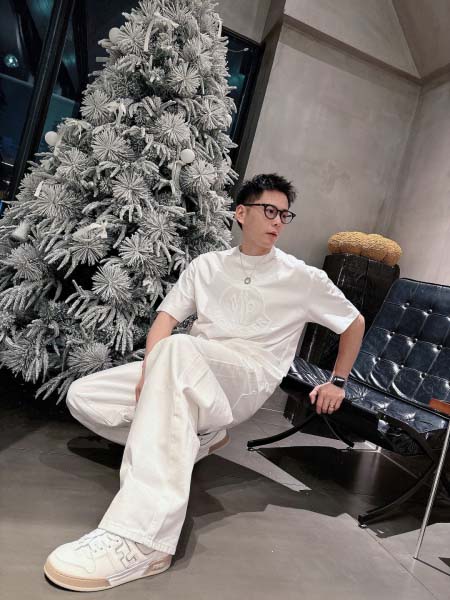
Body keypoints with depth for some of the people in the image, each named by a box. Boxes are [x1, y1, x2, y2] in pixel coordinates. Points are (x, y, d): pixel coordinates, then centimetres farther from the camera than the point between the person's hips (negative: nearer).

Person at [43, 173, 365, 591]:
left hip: (249, 377, -4)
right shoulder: (207, 264, 13)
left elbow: (355, 323, 19)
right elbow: (166, 317, 4)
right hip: (188, 373, 5)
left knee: (175, 349, -38)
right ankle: (196, 439, 0)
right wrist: (152, 372, -14)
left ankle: (141, 538, -42)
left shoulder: (303, 278, 7)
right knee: (82, 397, -9)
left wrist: (337, 381, 16)